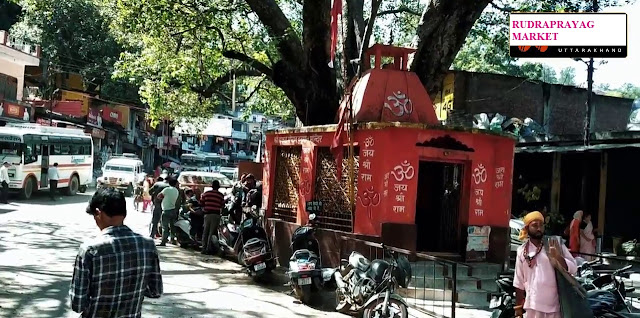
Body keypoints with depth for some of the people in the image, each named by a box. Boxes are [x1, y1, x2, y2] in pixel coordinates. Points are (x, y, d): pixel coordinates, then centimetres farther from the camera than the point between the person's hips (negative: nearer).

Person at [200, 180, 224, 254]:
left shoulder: (206, 193, 3)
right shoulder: (221, 195, -3)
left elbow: (201, 203, 7)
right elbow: (222, 205, 0)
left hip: (207, 214, 2)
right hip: (216, 214, -2)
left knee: (205, 232, 12)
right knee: (212, 232, 2)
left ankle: (204, 249, 11)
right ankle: (208, 249, 0)